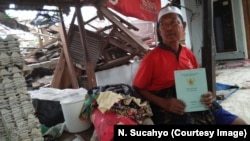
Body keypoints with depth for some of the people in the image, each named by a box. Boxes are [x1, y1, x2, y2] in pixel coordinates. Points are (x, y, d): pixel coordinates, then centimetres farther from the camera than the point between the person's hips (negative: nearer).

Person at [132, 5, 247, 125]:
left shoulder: (189, 54, 8)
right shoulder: (152, 57, -8)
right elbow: (137, 88, -5)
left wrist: (206, 95, -2)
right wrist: (164, 103, -18)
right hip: (170, 112, -6)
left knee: (240, 123, 0)